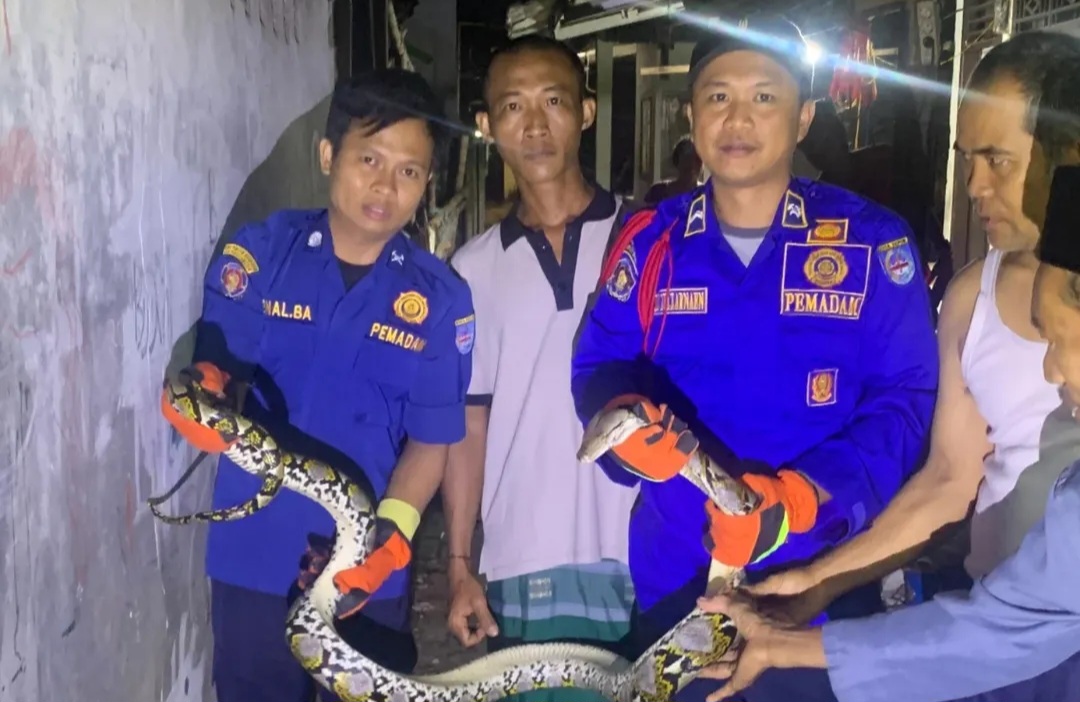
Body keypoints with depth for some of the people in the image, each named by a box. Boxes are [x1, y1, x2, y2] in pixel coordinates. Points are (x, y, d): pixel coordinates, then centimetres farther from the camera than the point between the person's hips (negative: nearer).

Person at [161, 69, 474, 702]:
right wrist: (204, 391, -26)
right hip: (253, 559, 0)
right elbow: (214, 367, -2)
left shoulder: (440, 298, -5)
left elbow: (431, 441, -3)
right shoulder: (259, 253, -4)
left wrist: (393, 533, -18)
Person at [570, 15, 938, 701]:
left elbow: (905, 400, -9)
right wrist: (626, 417, -24)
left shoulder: (873, 241, -5)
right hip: (675, 578, 2)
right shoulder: (651, 240, 2)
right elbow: (600, 367, 0)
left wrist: (803, 496, -23)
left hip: (823, 583, -1)